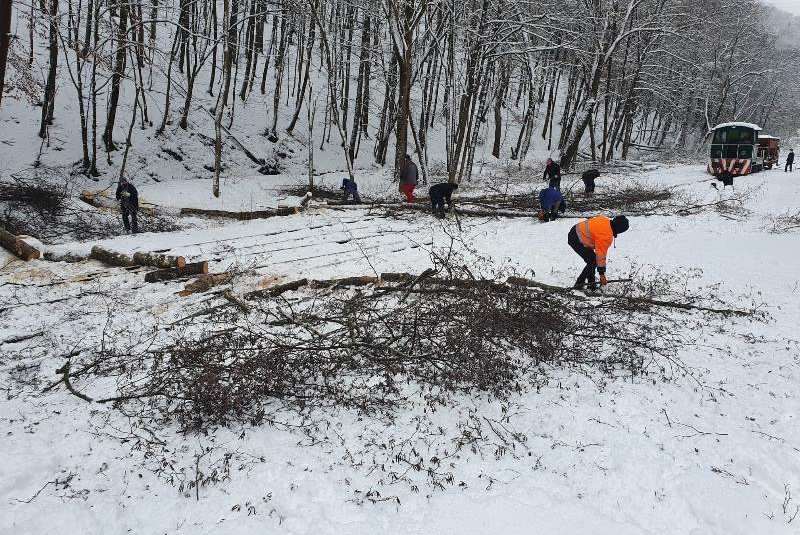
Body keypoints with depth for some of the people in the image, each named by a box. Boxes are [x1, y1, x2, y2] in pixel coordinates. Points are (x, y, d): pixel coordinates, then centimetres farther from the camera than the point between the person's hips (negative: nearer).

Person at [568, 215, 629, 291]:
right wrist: (602, 274, -11)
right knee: (593, 262, -8)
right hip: (576, 240, -10)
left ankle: (591, 284, 19)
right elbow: (601, 254, -17)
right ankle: (579, 284, -4)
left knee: (592, 261, 14)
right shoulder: (607, 236, -19)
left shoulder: (605, 220, 4)